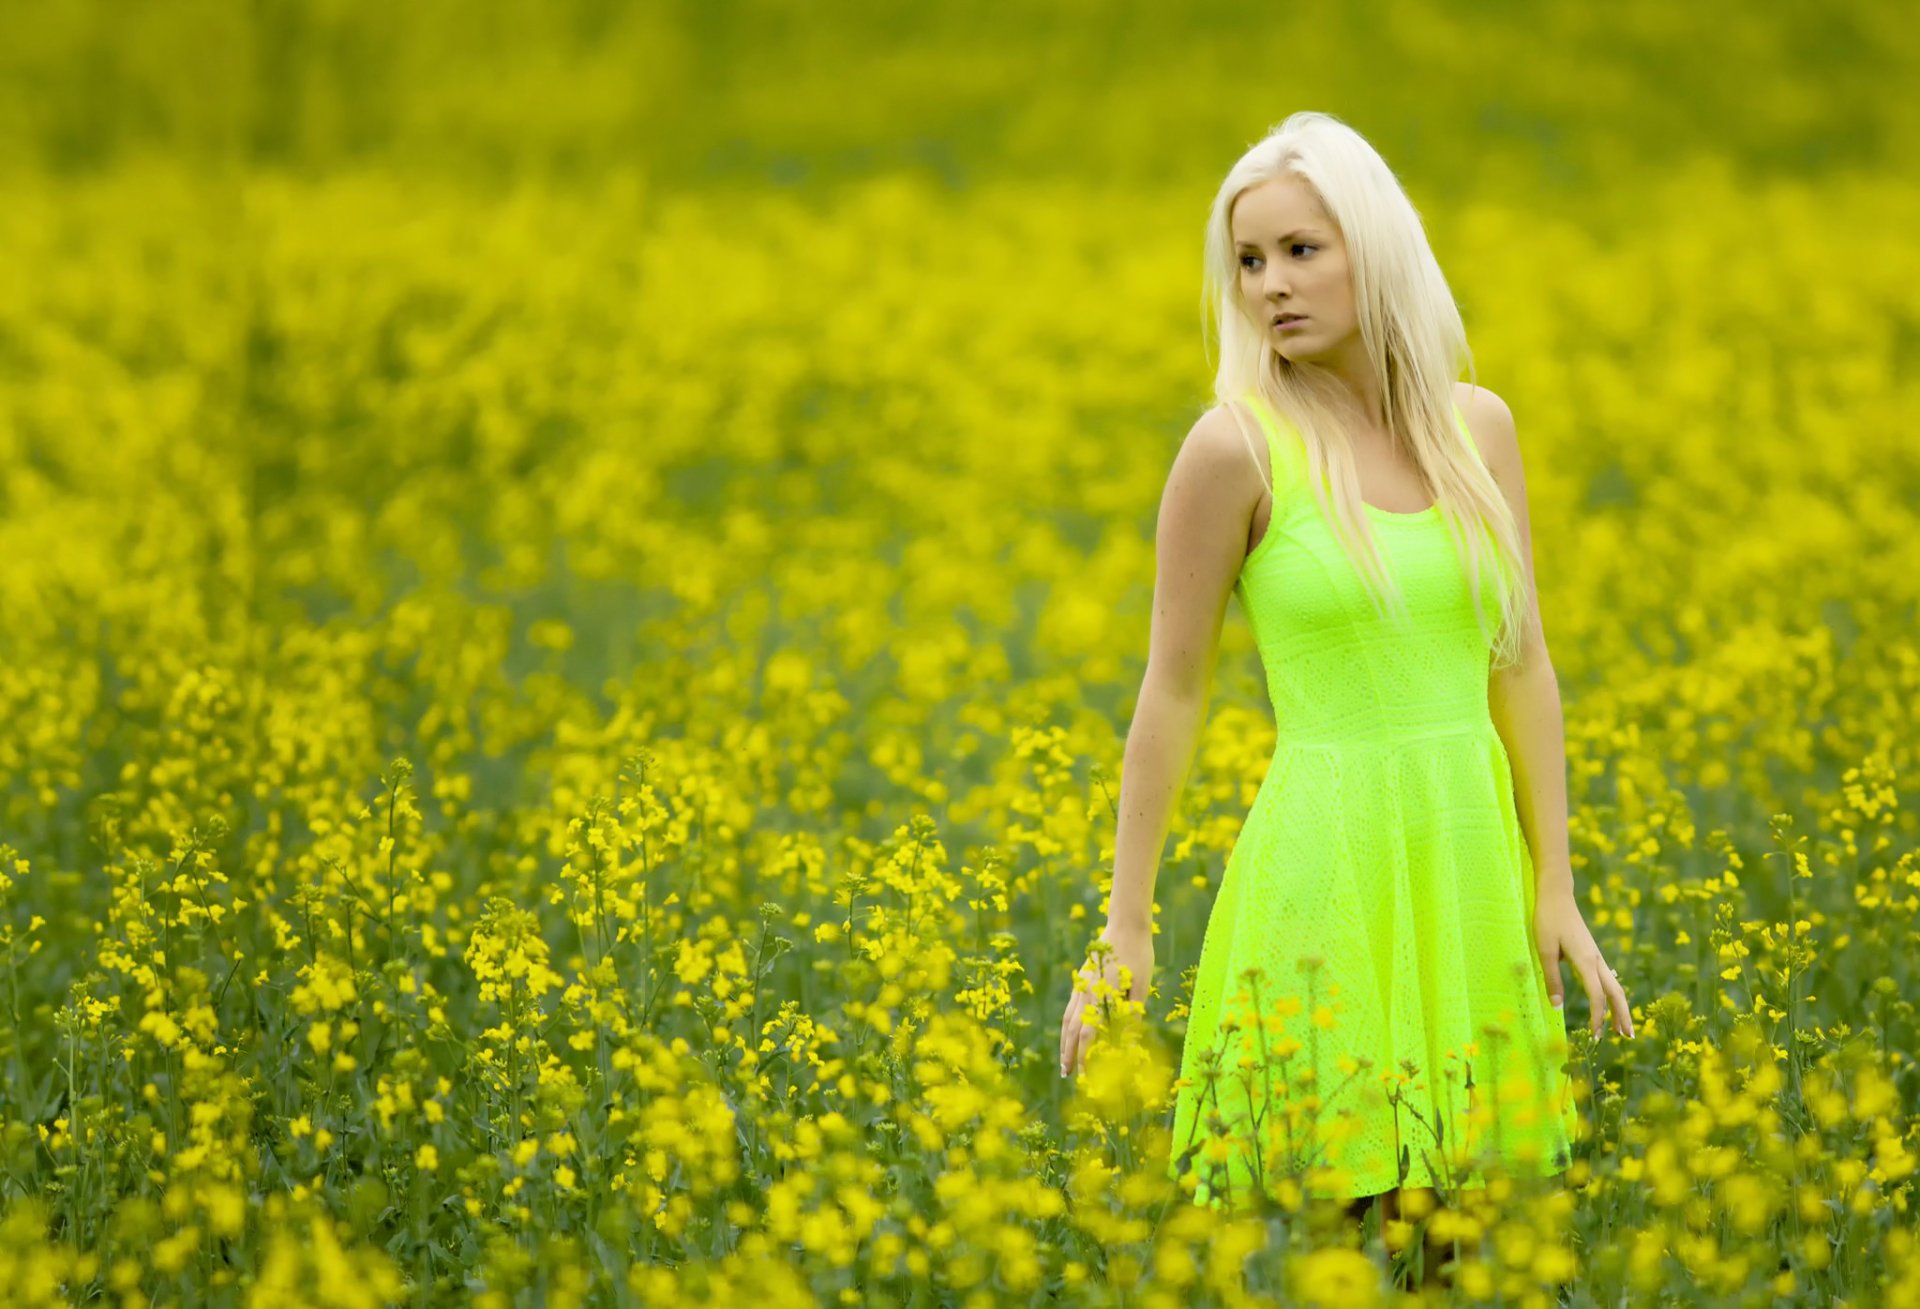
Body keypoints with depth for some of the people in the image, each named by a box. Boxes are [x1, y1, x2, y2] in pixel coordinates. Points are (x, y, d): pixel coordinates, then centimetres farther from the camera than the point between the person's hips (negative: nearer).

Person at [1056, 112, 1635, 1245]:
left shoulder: (1479, 426, 5)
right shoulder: (1237, 446, -8)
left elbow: (1522, 664, 8)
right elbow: (1174, 692, -4)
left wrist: (1556, 890, 5)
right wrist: (1126, 930, -3)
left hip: (1471, 855, 5)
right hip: (1331, 852, -5)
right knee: (1349, 1216, -6)